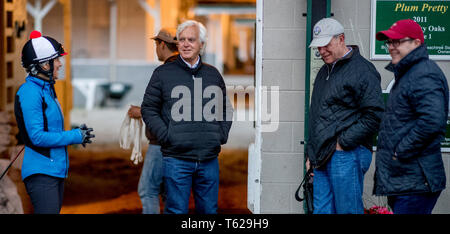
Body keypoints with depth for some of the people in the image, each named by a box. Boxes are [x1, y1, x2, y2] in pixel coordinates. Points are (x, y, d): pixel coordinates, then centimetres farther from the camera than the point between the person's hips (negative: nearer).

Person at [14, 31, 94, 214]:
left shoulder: (46, 89, 15)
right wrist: (75, 136, -13)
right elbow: (38, 137, -20)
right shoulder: (30, 92, -15)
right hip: (41, 173, -10)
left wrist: (77, 133, 8)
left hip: (56, 170, 10)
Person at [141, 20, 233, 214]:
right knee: (177, 210, -2)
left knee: (209, 210, 9)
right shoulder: (163, 74, 2)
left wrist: (222, 135, 9)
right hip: (176, 159, -3)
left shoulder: (213, 74, 13)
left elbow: (226, 109, 24)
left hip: (209, 159, 3)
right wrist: (166, 136, -8)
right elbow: (148, 109, 3)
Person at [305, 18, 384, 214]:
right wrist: (311, 154, 23)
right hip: (322, 157, 9)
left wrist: (343, 142, -14)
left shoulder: (362, 70, -7)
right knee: (321, 210, 7)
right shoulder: (324, 71, 21)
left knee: (348, 210, -7)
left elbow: (374, 115, -15)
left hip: (346, 156, -8)